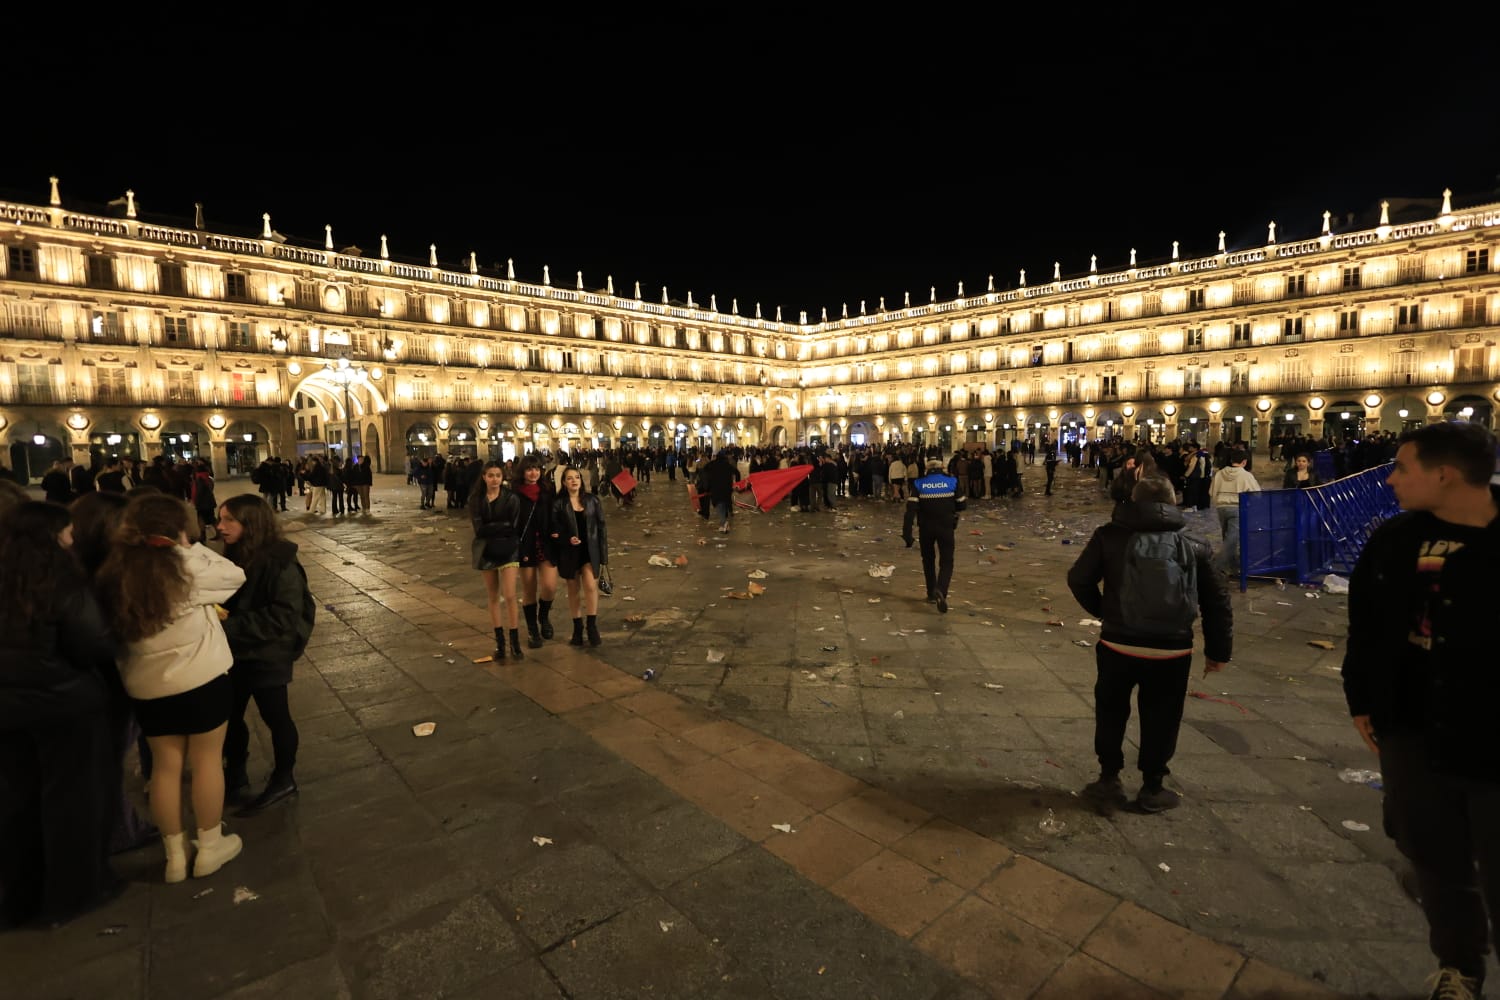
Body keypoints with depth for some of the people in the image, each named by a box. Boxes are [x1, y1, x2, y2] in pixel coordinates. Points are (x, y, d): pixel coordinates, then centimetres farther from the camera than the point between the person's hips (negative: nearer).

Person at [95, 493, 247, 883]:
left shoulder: (116, 571, -3)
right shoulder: (186, 565, -19)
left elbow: (116, 630, 6)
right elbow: (235, 575, -4)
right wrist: (195, 548, -2)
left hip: (147, 686, 5)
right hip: (202, 678, -5)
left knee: (165, 766, 16)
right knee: (207, 760, 11)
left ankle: (174, 855, 29)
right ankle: (209, 848, 24)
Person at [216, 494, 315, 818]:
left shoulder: (280, 564, -22)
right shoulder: (232, 558, 2)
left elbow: (283, 617, -26)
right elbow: (224, 601, 14)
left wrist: (231, 628, -29)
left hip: (268, 656, -7)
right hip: (235, 654, 7)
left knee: (275, 717, 9)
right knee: (229, 715, 18)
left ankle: (283, 779, 28)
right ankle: (235, 773, 40)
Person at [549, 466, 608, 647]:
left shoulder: (592, 500, 2)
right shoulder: (558, 504, -3)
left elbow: (601, 526, 4)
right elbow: (555, 531, -3)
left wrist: (604, 552, 0)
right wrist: (568, 539, -23)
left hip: (590, 550, 0)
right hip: (569, 552, 0)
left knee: (590, 586, -13)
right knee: (574, 590, 9)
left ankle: (592, 625, 1)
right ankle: (577, 628, 22)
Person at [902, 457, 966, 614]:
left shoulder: (918, 483, -7)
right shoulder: (952, 481, -7)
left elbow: (911, 510, -15)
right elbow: (961, 505, 1)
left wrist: (907, 534, -14)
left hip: (926, 528, 1)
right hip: (946, 528, -1)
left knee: (928, 560, 20)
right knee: (946, 562, 4)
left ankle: (932, 594, 27)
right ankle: (941, 591, -22)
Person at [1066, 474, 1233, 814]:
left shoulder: (1110, 535, 0)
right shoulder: (1193, 547, 6)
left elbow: (1078, 580, -2)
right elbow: (1217, 602, 9)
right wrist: (1218, 651, 18)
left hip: (1118, 644, -1)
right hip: (1172, 649, 1)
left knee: (1111, 712, 18)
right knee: (1160, 719, 18)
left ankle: (1109, 780, 26)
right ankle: (1152, 788, 29)